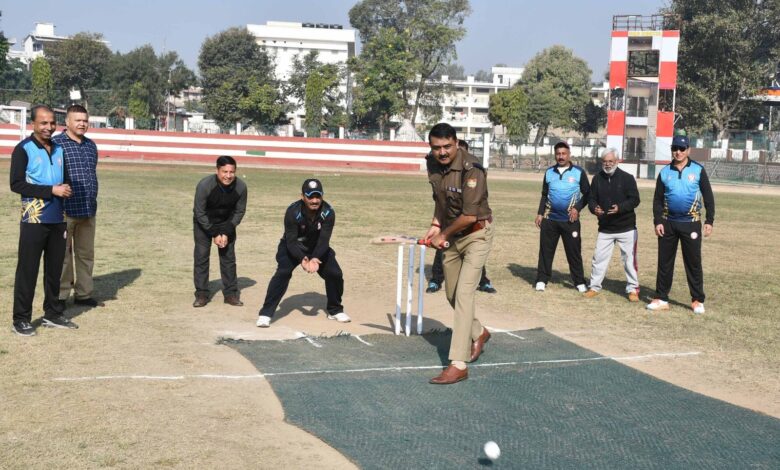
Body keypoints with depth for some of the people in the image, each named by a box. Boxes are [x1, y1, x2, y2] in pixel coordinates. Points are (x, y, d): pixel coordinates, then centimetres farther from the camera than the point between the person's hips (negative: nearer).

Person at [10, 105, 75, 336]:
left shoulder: (59, 149, 12)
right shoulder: (23, 149, -6)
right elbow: (16, 184, -13)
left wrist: (66, 189, -1)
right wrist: (52, 190, -17)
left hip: (58, 220, 6)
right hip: (34, 221, -6)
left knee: (54, 269, 11)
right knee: (28, 270, -1)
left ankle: (53, 314, 22)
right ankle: (21, 319, 6)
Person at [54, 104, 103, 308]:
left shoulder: (91, 145, 14)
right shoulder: (56, 144, -7)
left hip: (88, 210, 7)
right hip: (65, 210, -6)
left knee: (86, 253, 12)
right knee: (62, 254, 0)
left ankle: (83, 294, 21)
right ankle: (60, 296, 9)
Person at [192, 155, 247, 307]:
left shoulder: (241, 187, -23)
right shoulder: (205, 185, -30)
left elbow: (239, 212, -10)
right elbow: (199, 213, -21)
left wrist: (226, 233, -16)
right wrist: (214, 234, -21)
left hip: (227, 223, 2)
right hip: (204, 223, -2)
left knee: (228, 257, 1)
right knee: (201, 256, -5)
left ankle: (231, 293, 10)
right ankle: (201, 294, 3)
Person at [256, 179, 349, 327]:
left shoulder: (328, 212, -24)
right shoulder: (293, 212, -30)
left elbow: (324, 240, -27)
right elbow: (291, 241, -30)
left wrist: (315, 258, -44)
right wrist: (302, 259, -46)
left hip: (318, 248, 3)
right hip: (293, 247, -3)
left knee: (335, 274, -7)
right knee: (282, 273, -24)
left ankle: (335, 310, 18)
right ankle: (265, 313, -19)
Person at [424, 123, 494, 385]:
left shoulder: (471, 169, -26)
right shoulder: (434, 168, -2)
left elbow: (470, 215, -28)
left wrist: (443, 235, -15)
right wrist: (435, 226, 4)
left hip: (476, 235, -8)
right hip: (451, 236, 8)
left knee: (463, 294, -16)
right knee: (452, 294, 16)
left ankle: (458, 365, -16)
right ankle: (478, 334, 44)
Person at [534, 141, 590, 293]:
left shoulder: (578, 172, -2)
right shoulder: (549, 172, 7)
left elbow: (587, 194, 2)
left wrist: (578, 208, -11)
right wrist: (540, 214, 7)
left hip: (570, 220, -3)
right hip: (550, 218, 3)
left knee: (574, 251, 2)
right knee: (546, 250, 4)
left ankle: (579, 282, 10)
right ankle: (542, 280, 12)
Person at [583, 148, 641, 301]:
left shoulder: (627, 178, -7)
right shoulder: (597, 178, 3)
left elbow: (635, 200, -10)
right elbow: (591, 198, 6)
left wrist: (620, 208, -27)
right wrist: (594, 208, -17)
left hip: (626, 228, -3)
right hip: (604, 228, 3)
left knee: (629, 259, 3)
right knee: (599, 258, 7)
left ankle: (632, 289, 14)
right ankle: (594, 287, 20)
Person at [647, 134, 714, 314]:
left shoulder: (698, 170, 0)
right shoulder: (664, 172, 6)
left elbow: (708, 197, 0)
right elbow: (658, 199, 7)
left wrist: (709, 221, -6)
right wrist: (657, 221, -3)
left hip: (691, 223, -2)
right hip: (668, 223, 3)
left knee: (693, 262, 1)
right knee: (664, 262, 6)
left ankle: (697, 300, 9)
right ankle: (661, 299, 14)